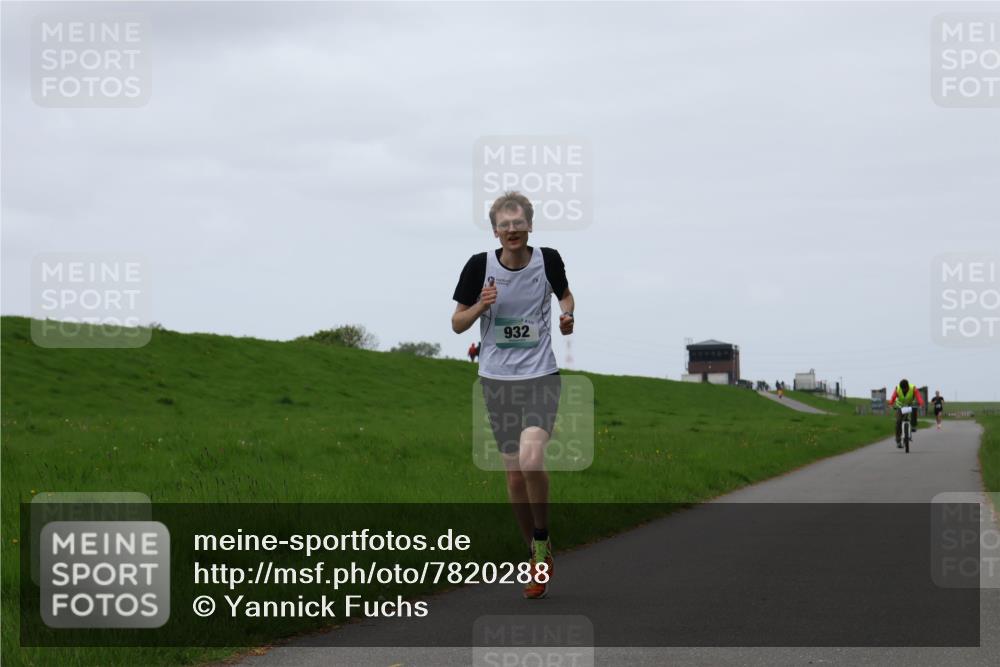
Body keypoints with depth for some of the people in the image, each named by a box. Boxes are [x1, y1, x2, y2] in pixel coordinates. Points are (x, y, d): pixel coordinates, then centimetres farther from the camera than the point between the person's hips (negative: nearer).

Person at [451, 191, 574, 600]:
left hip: (541, 376, -2)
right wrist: (481, 306, -16)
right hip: (497, 379, 2)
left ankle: (542, 540, 1)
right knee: (514, 473, 5)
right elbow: (457, 324, 3)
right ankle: (537, 555, 23)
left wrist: (567, 314, -4)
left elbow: (565, 295, 18)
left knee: (531, 460, -23)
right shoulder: (480, 265, -5)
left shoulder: (548, 260, -4)